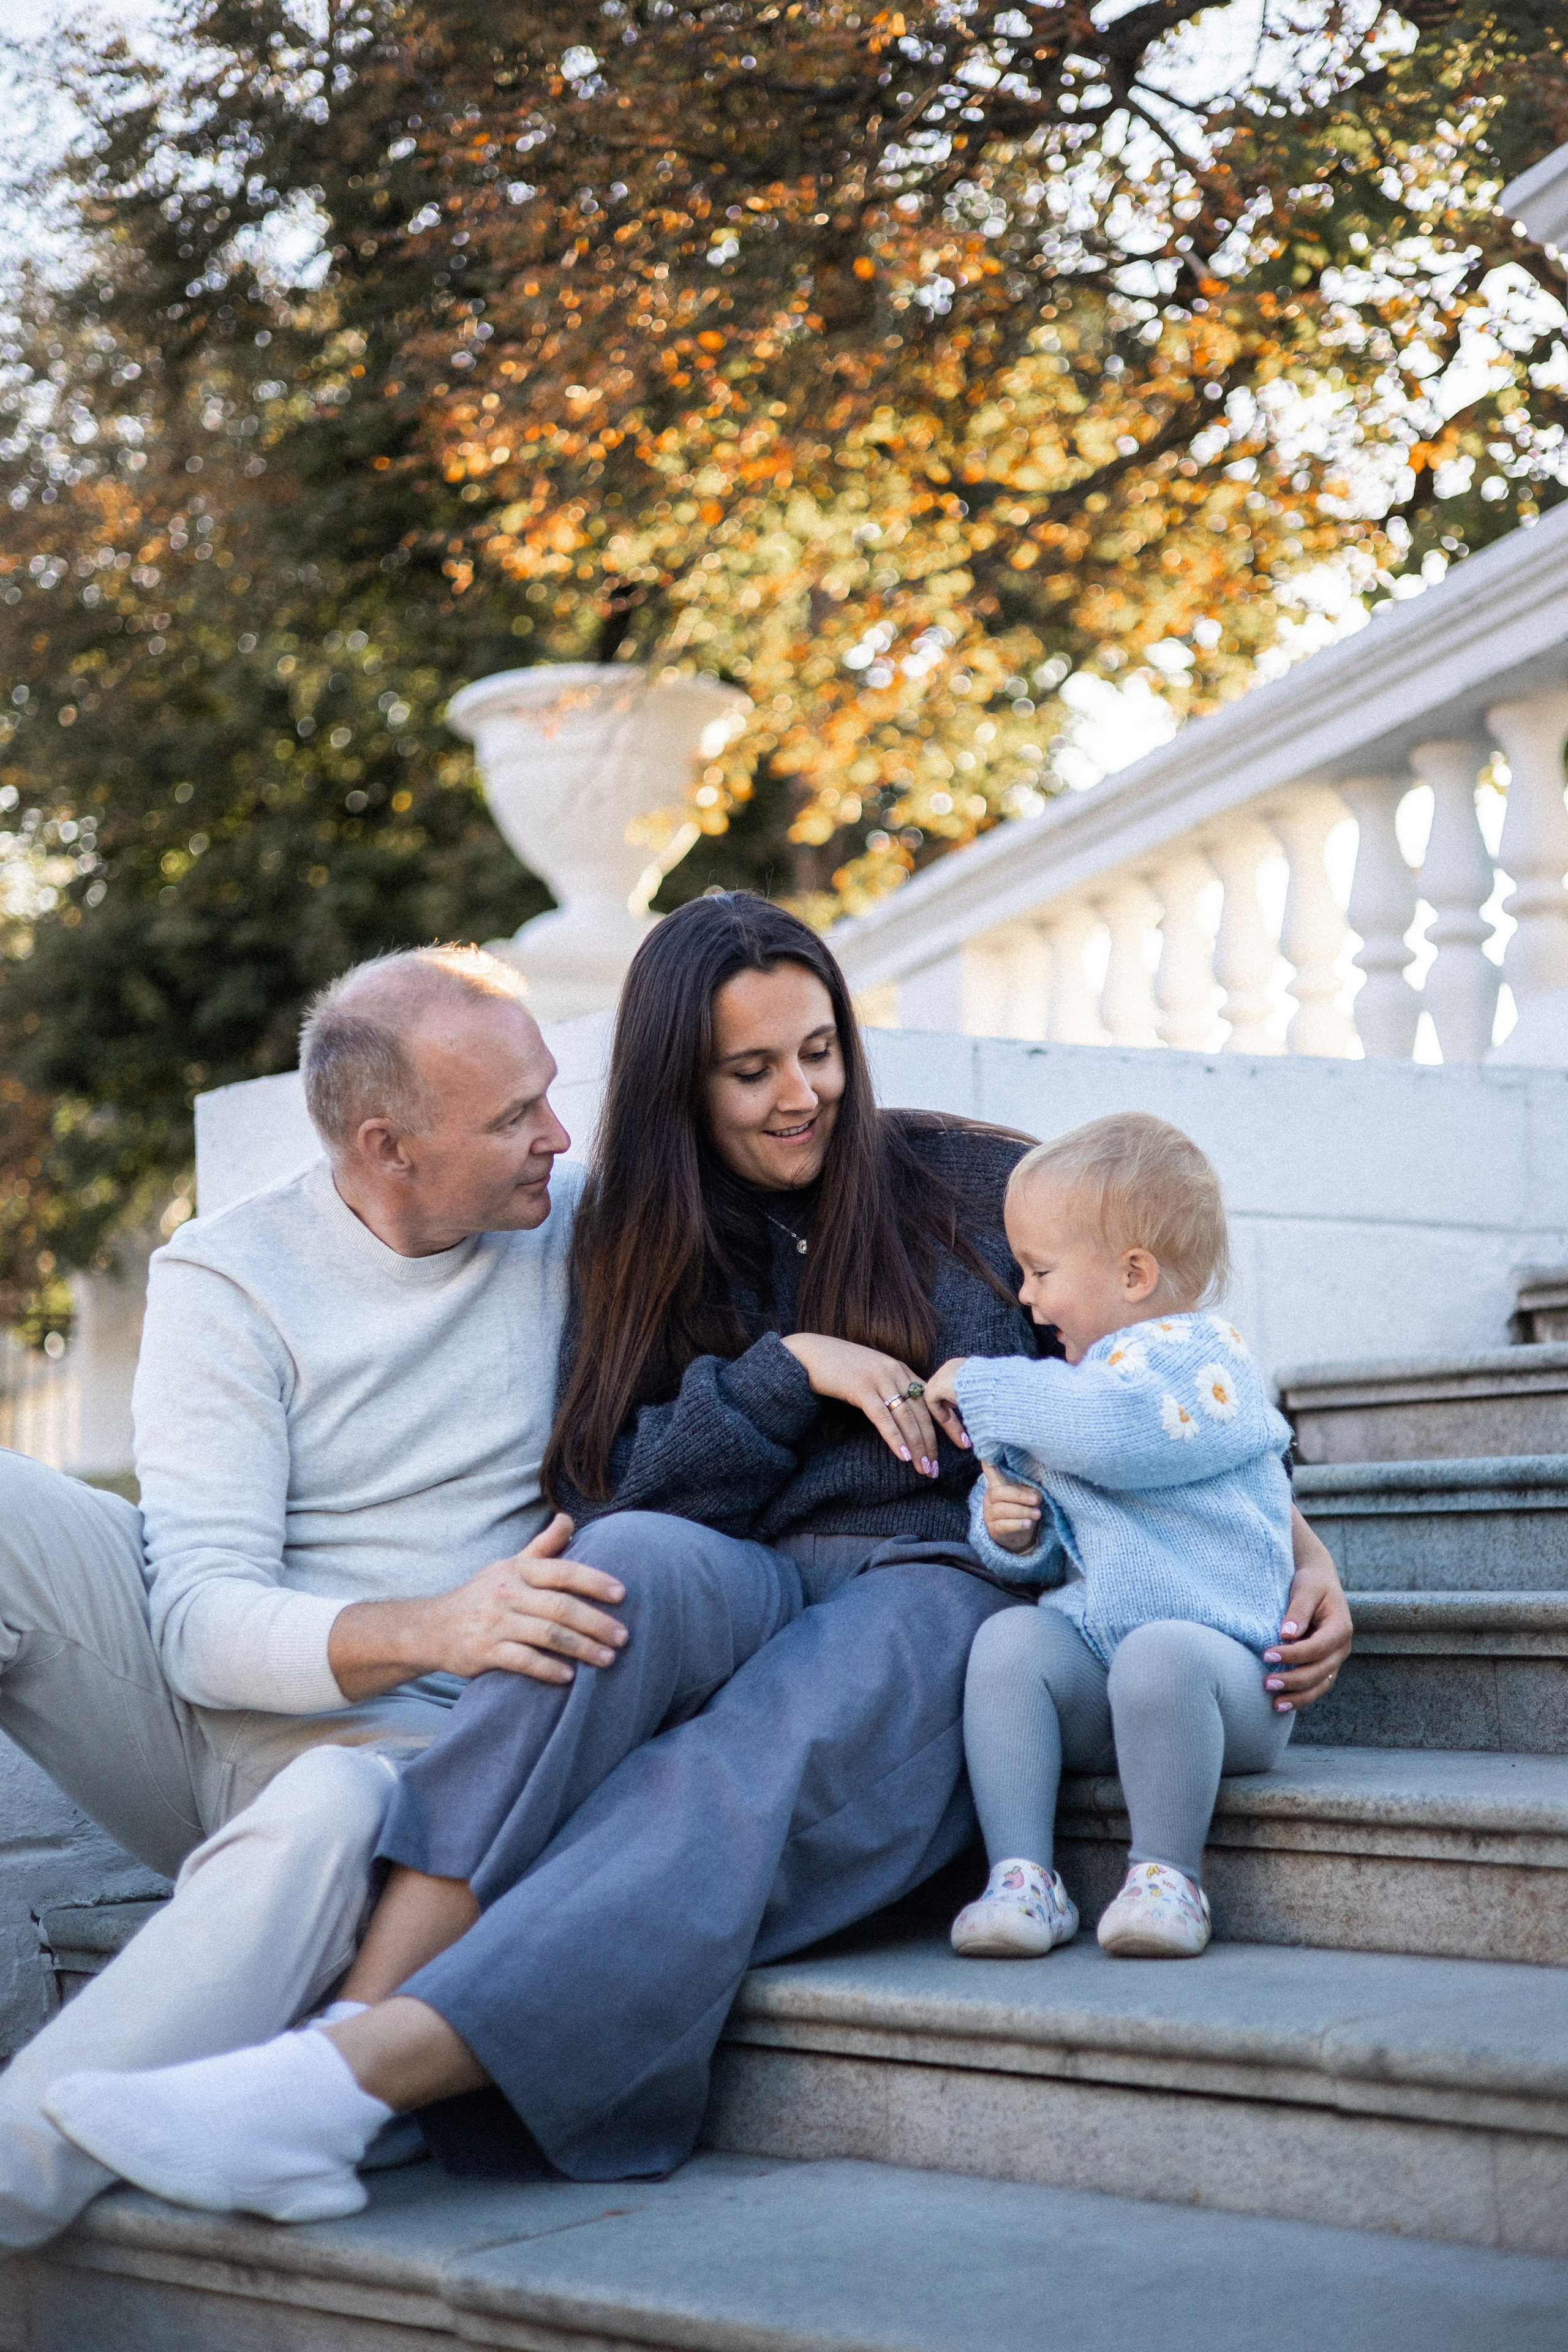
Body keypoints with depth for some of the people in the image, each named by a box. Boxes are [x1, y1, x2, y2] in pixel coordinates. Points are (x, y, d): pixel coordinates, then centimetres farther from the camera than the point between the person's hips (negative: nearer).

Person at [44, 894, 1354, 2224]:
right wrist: (791, 1367, -6)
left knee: (734, 1784, -36)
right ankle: (359, 2018, -49)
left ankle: (345, 2085, -54)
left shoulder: (977, 1188, 14)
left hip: (945, 1584, -2)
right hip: (746, 1594, 2)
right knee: (637, 1558, -37)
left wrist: (1292, 1533, 2)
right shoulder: (642, 1251, 18)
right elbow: (627, 1494, 6)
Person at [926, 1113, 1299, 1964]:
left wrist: (977, 1386, -16)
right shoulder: (1067, 1382, 20)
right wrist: (1008, 1532, -1)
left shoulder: (1201, 1360, -7)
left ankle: (1167, 1874, -19)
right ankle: (1021, 1876, -23)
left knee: (1161, 1654, -37)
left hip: (1219, 1651, -6)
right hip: (1087, 1649, 6)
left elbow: (1110, 1430, -30)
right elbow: (1052, 1550, 24)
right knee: (1007, 1639, -23)